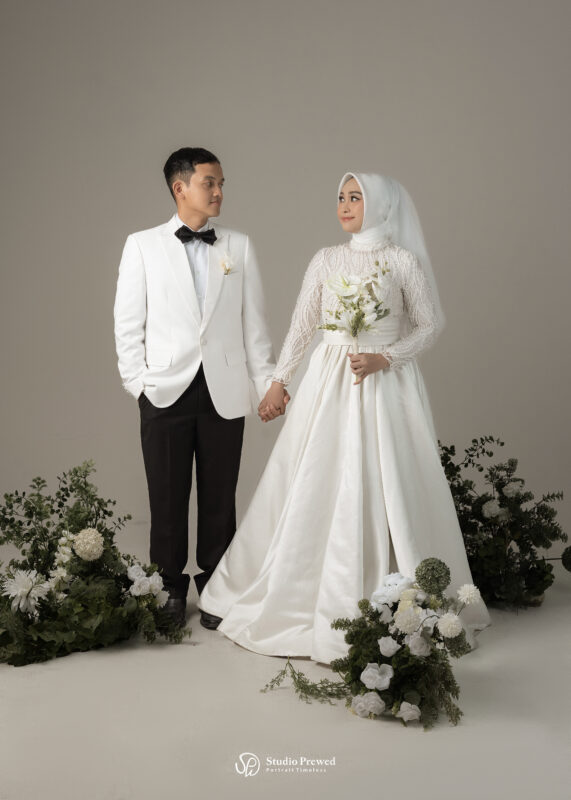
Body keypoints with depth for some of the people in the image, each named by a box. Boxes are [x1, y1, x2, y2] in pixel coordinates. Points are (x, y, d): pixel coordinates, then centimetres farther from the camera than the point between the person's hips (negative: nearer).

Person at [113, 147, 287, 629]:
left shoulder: (239, 246, 9)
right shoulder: (143, 246, 5)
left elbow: (254, 321, 8)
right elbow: (128, 322, 4)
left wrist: (268, 381, 4)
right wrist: (138, 381, -4)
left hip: (225, 391, 1)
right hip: (166, 391, -1)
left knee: (219, 497, 7)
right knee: (168, 497, 6)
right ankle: (171, 590, 21)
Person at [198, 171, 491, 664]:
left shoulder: (404, 261, -2)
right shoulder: (326, 260, 8)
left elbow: (431, 323, 0)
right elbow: (302, 325, 10)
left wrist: (383, 359, -12)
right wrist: (279, 382, 7)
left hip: (386, 383, -3)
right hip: (329, 382, 3)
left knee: (385, 489, -1)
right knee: (316, 489, 4)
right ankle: (306, 595, 18)